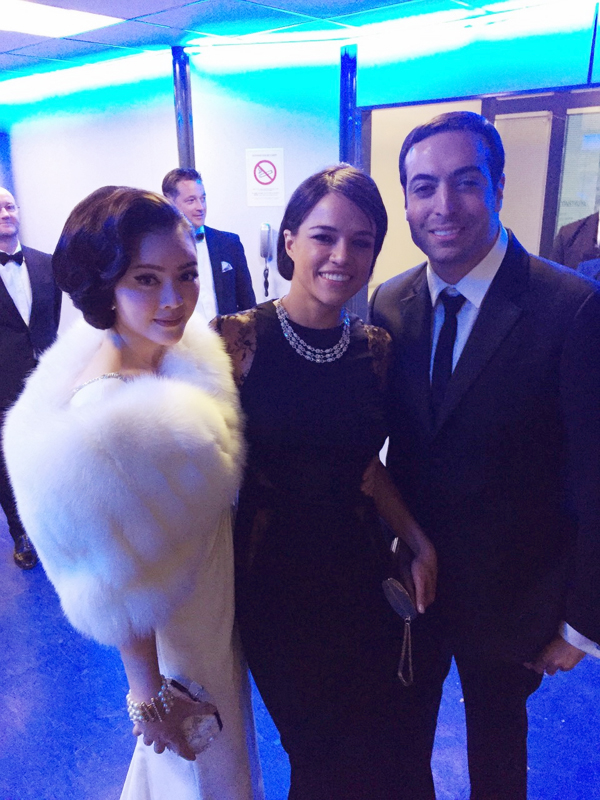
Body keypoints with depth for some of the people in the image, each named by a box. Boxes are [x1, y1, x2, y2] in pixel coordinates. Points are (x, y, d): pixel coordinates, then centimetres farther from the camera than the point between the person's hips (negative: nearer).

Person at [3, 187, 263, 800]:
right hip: (173, 636, -8)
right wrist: (148, 690, -14)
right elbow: (118, 586, -25)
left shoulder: (185, 351, -12)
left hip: (216, 584, 8)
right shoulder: (99, 418, -36)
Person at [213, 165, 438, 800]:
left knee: (380, 739, 19)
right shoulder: (238, 339, -15)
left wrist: (419, 542, -2)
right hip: (273, 575, -3)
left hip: (359, 568, 4)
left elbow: (359, 460, 7)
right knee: (317, 747, 15)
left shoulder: (375, 348, -3)